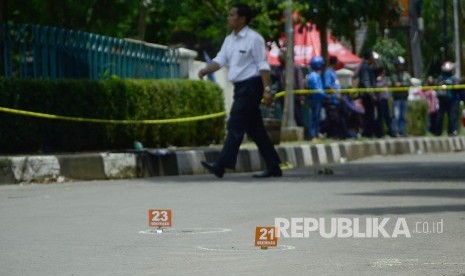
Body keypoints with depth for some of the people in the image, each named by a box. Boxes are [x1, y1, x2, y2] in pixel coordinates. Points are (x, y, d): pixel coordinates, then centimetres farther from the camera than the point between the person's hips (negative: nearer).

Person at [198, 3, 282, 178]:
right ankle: (273, 167, 15)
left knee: (236, 126, -13)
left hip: (251, 86, -8)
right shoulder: (229, 40, 14)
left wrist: (267, 89, -19)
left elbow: (263, 65, -13)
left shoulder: (254, 39, -10)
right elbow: (220, 60, 7)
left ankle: (221, 166, -17)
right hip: (240, 87, 8)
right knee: (255, 129, 10)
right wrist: (206, 70, -12)